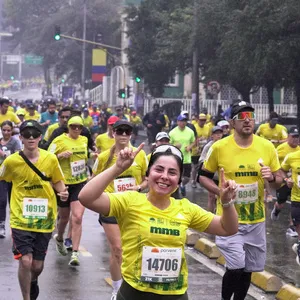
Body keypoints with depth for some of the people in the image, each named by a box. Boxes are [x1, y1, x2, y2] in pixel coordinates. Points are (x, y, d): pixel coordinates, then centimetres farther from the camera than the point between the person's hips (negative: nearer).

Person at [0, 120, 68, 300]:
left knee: (37, 266, 10)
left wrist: (62, 192, -13)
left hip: (45, 219, 2)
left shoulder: (51, 159, -6)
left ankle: (33, 282, 47)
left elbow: (58, 182, 7)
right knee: (25, 261, -15)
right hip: (21, 219, -2)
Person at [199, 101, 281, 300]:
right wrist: (221, 192, -15)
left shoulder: (267, 147, -3)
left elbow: (279, 181, 7)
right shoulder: (219, 147, -10)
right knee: (236, 267, -12)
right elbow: (203, 176, 2)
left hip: (257, 219, 3)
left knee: (248, 269, 13)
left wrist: (271, 178, -16)